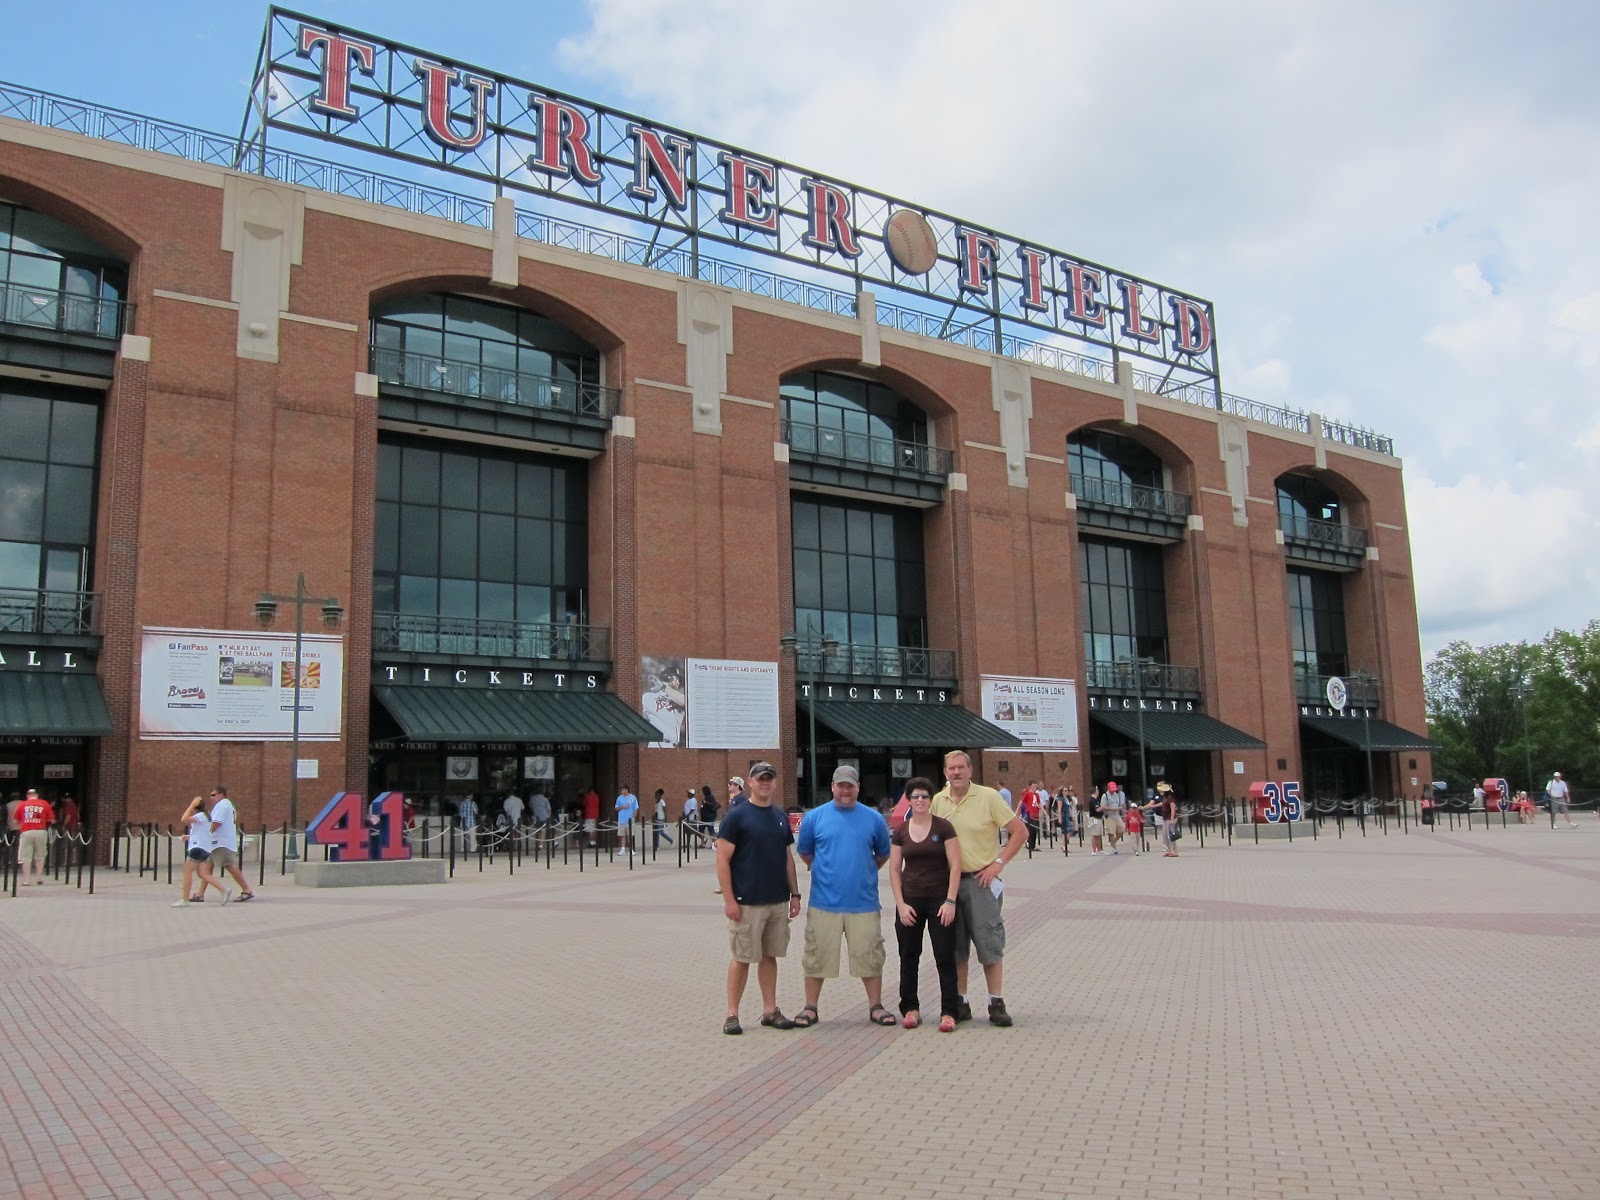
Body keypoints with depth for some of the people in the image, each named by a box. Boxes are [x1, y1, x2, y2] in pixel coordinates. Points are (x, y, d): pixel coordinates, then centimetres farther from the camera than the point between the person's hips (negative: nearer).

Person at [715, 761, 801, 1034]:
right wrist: (729, 900, -15)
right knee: (742, 958, 1)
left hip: (778, 901, 5)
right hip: (747, 902, -5)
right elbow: (722, 860, -10)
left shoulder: (781, 817, 10)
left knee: (770, 956, 13)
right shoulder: (737, 816, -8)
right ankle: (732, 1014, 11)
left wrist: (794, 893, 11)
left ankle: (770, 1010, 22)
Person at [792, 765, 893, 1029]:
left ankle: (875, 1006, 20)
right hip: (824, 901, -1)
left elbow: (883, 854, 16)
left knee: (870, 956, 6)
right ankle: (810, 1008, 18)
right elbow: (804, 851, 13)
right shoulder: (814, 817, 1)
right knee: (817, 956, 6)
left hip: (864, 902, 1)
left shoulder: (874, 819, 3)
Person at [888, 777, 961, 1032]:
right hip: (910, 900, 3)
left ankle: (948, 1011, 6)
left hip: (940, 900, -3)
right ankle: (910, 1008, 20)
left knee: (945, 958, -1)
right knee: (909, 958, 8)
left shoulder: (943, 827, -4)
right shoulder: (900, 832, 4)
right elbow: (894, 870, 5)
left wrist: (950, 901, -12)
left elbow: (955, 865, -6)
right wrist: (901, 904, -3)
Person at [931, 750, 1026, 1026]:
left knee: (989, 942, -1)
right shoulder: (938, 801, 4)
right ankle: (960, 1002, 19)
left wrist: (998, 863, -11)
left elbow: (1018, 830, -5)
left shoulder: (988, 796, -7)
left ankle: (997, 1003, 8)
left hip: (980, 879, -3)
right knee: (955, 945, 9)